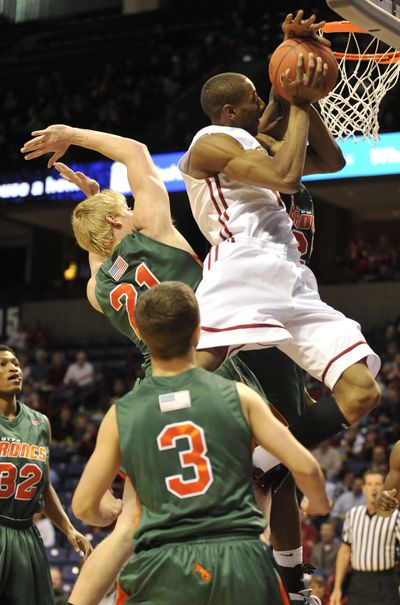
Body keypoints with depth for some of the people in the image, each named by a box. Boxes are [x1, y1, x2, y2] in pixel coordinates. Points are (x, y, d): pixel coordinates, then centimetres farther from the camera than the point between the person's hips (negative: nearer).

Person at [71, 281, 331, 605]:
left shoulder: (121, 415, 6)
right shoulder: (237, 396, 3)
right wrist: (319, 503, 25)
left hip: (165, 567, 0)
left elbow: (84, 507, 10)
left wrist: (108, 515, 34)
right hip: (242, 558, 0)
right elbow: (306, 467, 2)